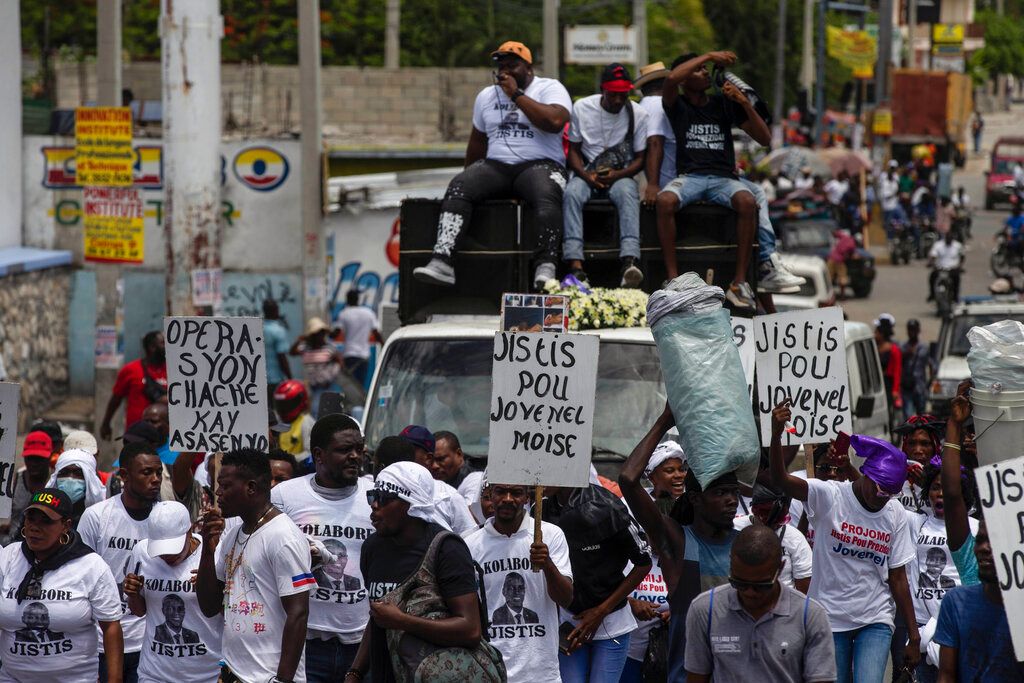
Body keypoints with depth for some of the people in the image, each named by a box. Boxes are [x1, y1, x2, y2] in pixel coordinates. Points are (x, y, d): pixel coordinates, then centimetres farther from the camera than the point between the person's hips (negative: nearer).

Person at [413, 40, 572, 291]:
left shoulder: (550, 88, 4)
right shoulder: (487, 96, 21)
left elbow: (555, 121, -16)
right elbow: (478, 140, 29)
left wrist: (516, 94, -9)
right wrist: (472, 176, 20)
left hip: (538, 165, -4)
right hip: (494, 166, 4)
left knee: (546, 196, -39)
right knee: (458, 187, -24)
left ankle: (546, 268, -48)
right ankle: (442, 263, -37)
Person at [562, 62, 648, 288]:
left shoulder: (638, 114, 1)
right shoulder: (581, 108, 2)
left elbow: (640, 159, 3)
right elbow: (573, 150, 6)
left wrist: (617, 175, -17)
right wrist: (586, 175, -14)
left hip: (621, 175, -1)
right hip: (586, 173, 1)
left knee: (628, 193, -37)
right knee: (572, 193, -35)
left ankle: (629, 263, -55)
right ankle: (575, 265, -47)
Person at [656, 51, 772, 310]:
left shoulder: (724, 104, 15)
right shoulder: (677, 106, 10)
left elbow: (764, 138, 11)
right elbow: (671, 80, -15)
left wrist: (744, 103, -3)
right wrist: (709, 56, -8)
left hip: (724, 178, 1)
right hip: (689, 176, -1)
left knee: (747, 202, -33)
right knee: (665, 201, -35)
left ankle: (740, 281, -31)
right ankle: (673, 278, -31)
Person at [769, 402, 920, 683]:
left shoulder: (895, 514, 3)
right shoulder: (830, 497, -9)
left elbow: (898, 578, 7)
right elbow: (781, 480, -26)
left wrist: (913, 636, 6)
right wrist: (776, 434, -44)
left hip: (875, 620, 2)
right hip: (830, 619, -2)